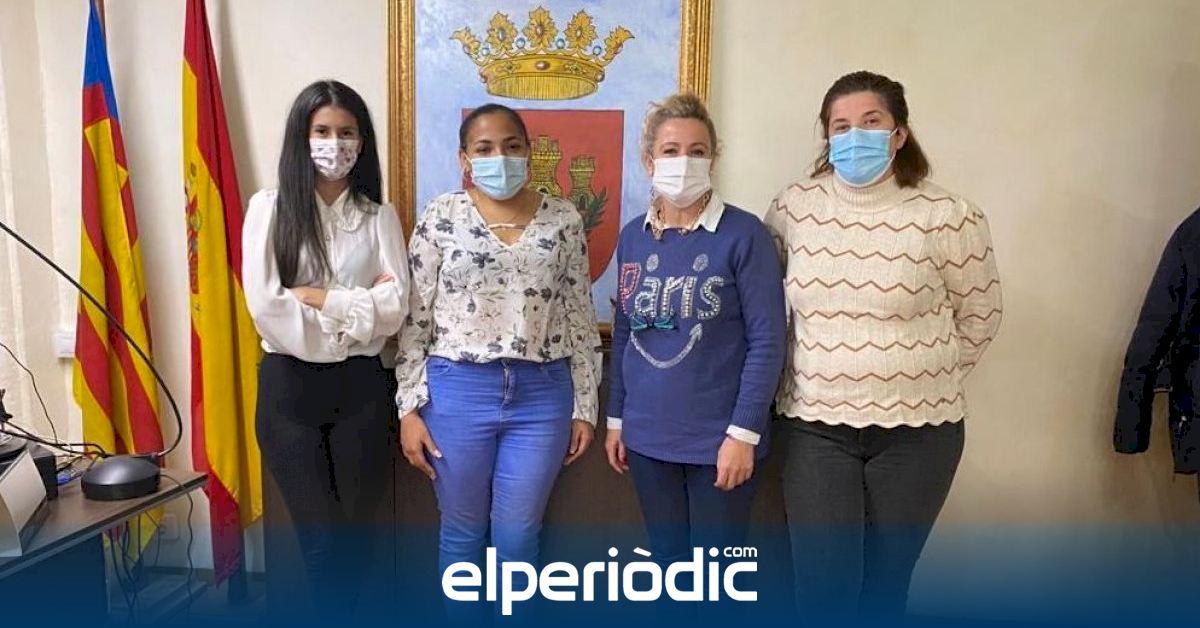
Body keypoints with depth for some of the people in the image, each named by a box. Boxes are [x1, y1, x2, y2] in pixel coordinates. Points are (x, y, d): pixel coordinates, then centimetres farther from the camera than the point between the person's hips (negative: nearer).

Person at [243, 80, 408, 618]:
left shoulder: (379, 216, 5)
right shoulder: (269, 208, 0)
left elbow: (395, 307, -6)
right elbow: (265, 305, -11)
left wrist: (315, 295, -12)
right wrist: (359, 307, -9)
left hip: (362, 386, 2)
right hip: (289, 386, -2)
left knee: (356, 531, 11)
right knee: (321, 536, 3)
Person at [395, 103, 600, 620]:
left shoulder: (564, 220, 3)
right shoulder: (440, 218, -1)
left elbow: (580, 318, 5)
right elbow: (413, 319, 1)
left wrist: (584, 406, 4)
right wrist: (409, 407, -3)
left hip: (542, 395, 1)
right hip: (457, 392, 0)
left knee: (517, 536, 10)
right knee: (462, 532, 14)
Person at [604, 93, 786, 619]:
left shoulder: (744, 234, -11)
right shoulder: (633, 237, 4)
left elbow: (767, 340, -12)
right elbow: (623, 334, 10)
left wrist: (743, 432, -15)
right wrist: (616, 419, 10)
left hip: (718, 437, -4)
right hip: (649, 435, 4)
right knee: (668, 563, 19)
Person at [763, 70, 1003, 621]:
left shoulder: (948, 217, -7)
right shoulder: (792, 209, -2)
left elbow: (979, 316, 6)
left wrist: (927, 378, 8)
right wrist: (819, 376, 9)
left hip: (916, 430, 0)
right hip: (816, 427, 1)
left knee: (885, 585, 13)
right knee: (822, 589, 2)